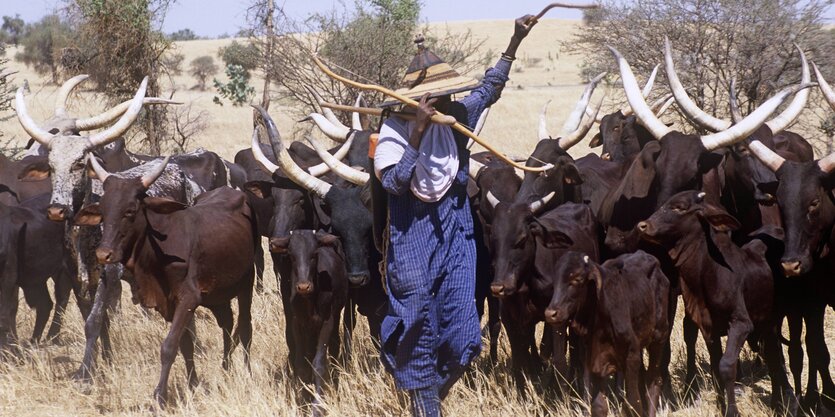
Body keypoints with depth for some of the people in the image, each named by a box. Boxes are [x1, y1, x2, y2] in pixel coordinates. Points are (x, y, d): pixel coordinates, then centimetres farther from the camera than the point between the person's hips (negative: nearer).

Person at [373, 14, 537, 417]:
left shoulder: (457, 115, 2)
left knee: (461, 339, 0)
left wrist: (515, 41, 14)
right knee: (421, 334, 2)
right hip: (413, 241, -4)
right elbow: (393, 182, -22)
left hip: (454, 236, 4)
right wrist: (418, 133, -27)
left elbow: (490, 88, 18)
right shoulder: (395, 128, -12)